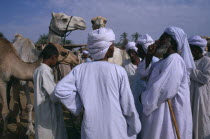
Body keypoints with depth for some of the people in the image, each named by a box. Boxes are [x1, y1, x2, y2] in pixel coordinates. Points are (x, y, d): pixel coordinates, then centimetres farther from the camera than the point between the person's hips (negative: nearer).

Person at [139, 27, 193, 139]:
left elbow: (164, 90, -25)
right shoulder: (164, 61, 11)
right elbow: (145, 75, 11)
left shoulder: (174, 60, -19)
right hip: (160, 112, 9)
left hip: (167, 114, -9)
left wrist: (144, 98, -9)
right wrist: (149, 56, -1)